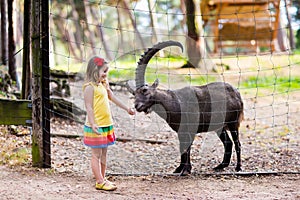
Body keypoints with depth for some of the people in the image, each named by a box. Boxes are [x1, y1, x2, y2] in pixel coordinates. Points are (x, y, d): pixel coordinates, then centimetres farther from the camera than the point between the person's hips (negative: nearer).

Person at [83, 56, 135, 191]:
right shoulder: (90, 87, -13)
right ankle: (100, 182, 0)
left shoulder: (103, 85, 12)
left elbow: (113, 98, 24)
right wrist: (93, 124, -25)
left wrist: (127, 109, 31)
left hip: (106, 124, 9)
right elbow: (89, 107, -17)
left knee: (103, 153, 13)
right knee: (96, 154, -2)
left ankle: (102, 179, 20)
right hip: (96, 126, -9)